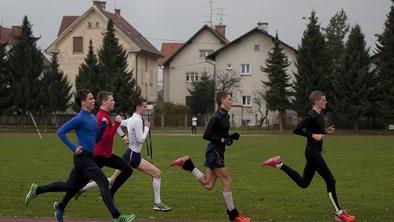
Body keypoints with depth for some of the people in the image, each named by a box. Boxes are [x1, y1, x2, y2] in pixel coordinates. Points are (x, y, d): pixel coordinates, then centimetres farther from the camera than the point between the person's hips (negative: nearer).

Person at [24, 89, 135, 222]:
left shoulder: (93, 118, 14)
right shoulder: (80, 118, -11)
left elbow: (96, 138, 20)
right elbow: (60, 132, -12)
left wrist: (104, 125, 5)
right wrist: (74, 148, -16)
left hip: (88, 157, 9)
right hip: (83, 157, -9)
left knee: (70, 186, 16)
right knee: (103, 182, -14)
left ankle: (37, 190, 27)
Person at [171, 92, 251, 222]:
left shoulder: (225, 116, 11)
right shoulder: (216, 117, -17)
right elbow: (206, 135, -19)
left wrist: (231, 137, 4)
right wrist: (222, 140, -22)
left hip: (218, 153, 9)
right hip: (214, 152, -9)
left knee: (208, 185, 11)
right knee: (227, 181, -4)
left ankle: (187, 164, 18)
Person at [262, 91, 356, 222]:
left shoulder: (320, 115, 11)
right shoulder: (312, 116, -17)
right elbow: (296, 130, -21)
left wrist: (326, 131, 8)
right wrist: (313, 136, -23)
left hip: (314, 152, 10)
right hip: (313, 152, -10)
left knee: (303, 183, 17)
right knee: (330, 181, -6)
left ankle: (279, 164, 20)